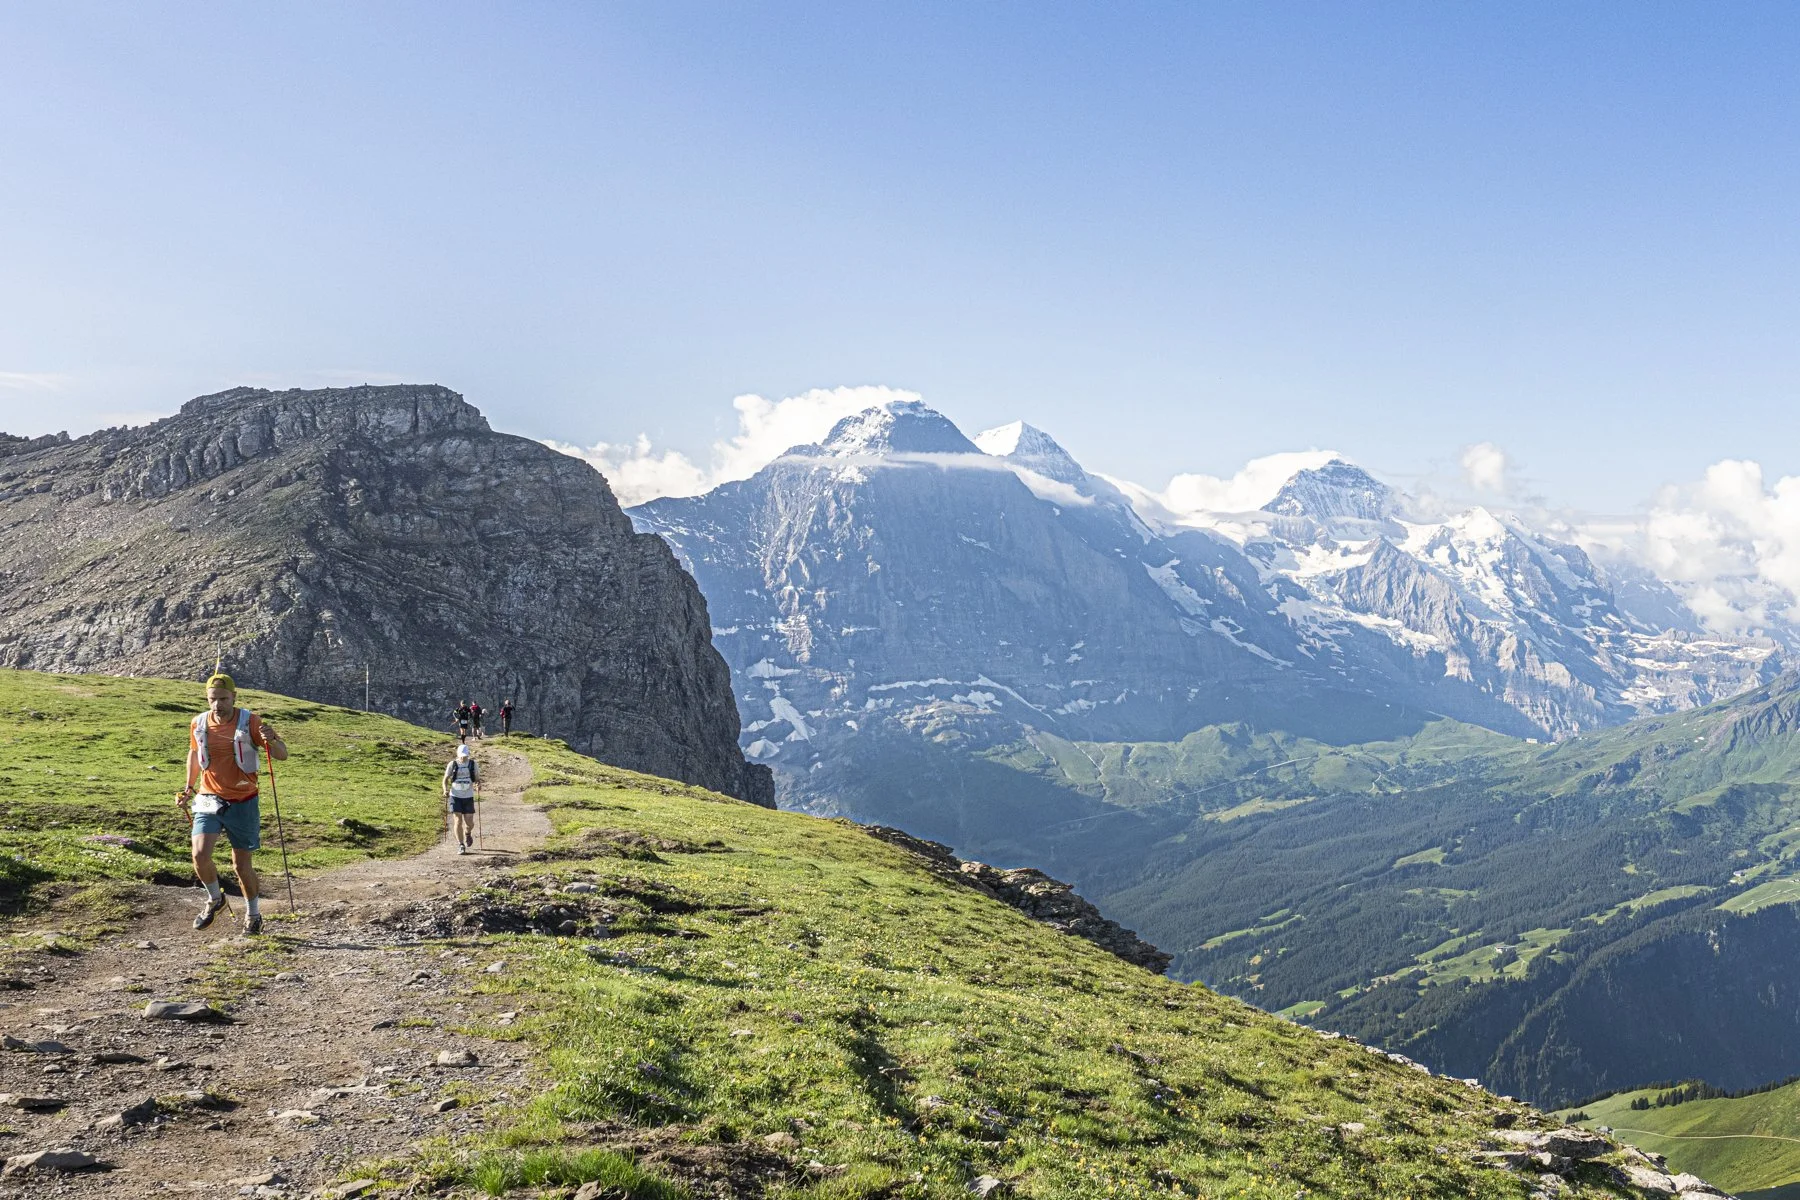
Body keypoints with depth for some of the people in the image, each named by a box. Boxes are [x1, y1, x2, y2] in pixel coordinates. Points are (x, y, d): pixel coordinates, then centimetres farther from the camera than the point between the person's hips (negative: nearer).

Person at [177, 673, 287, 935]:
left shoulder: (249, 722, -12)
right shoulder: (199, 724, -2)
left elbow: (282, 755, -11)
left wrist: (271, 740, -32)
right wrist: (189, 788, 16)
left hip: (242, 803, -2)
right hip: (209, 800, 2)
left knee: (241, 865, 3)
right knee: (200, 855, -16)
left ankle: (253, 913, 26)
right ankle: (215, 898, 13)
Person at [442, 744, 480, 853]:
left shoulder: (473, 764, 1)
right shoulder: (452, 764, -2)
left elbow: (478, 779, 5)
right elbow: (446, 779, 3)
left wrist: (478, 785, -17)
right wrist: (445, 789, -16)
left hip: (468, 797, 1)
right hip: (455, 796, -1)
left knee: (469, 823, 3)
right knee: (458, 822, -9)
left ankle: (467, 833, 38)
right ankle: (461, 846, -1)